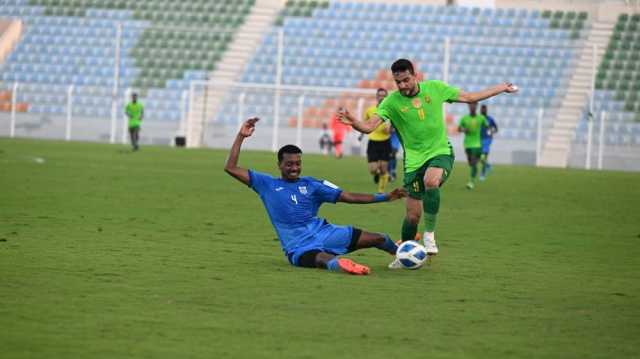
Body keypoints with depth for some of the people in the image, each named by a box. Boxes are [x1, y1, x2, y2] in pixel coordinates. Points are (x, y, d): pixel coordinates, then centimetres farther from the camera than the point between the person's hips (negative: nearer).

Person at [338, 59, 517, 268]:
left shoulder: (435, 88, -3)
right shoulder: (392, 102, -8)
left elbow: (469, 97, 10)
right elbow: (369, 126, -17)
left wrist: (502, 89, 14)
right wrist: (354, 123, -40)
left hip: (441, 153, -1)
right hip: (414, 160, 1)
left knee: (431, 181, -35)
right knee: (413, 214, 0)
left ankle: (430, 234, -18)